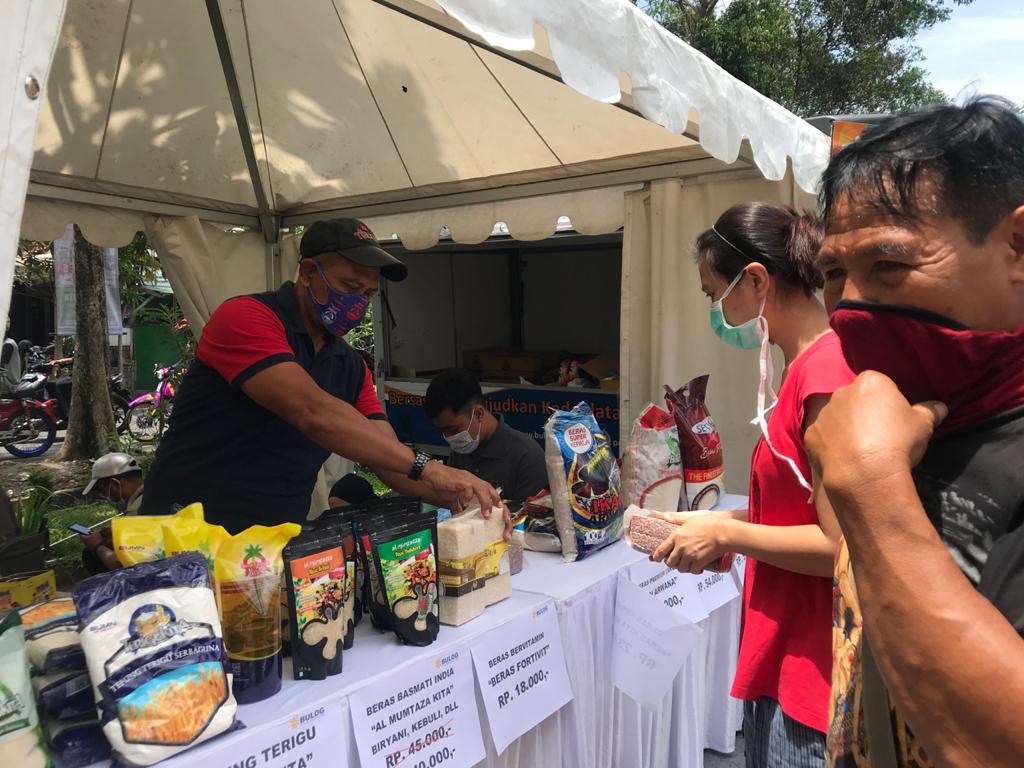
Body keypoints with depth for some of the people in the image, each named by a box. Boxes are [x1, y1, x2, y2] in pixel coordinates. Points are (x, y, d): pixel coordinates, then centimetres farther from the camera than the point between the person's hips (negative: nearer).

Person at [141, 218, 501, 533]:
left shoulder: (352, 367, 8)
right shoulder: (245, 317, -14)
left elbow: (392, 459, 2)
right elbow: (312, 413, -28)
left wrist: (459, 496, -15)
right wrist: (424, 466, -28)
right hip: (189, 534, -5)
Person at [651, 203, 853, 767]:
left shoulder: (829, 368, -23)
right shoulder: (810, 364, 6)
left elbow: (841, 546, -24)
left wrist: (725, 534, -13)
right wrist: (725, 524, 5)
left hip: (811, 673, -8)